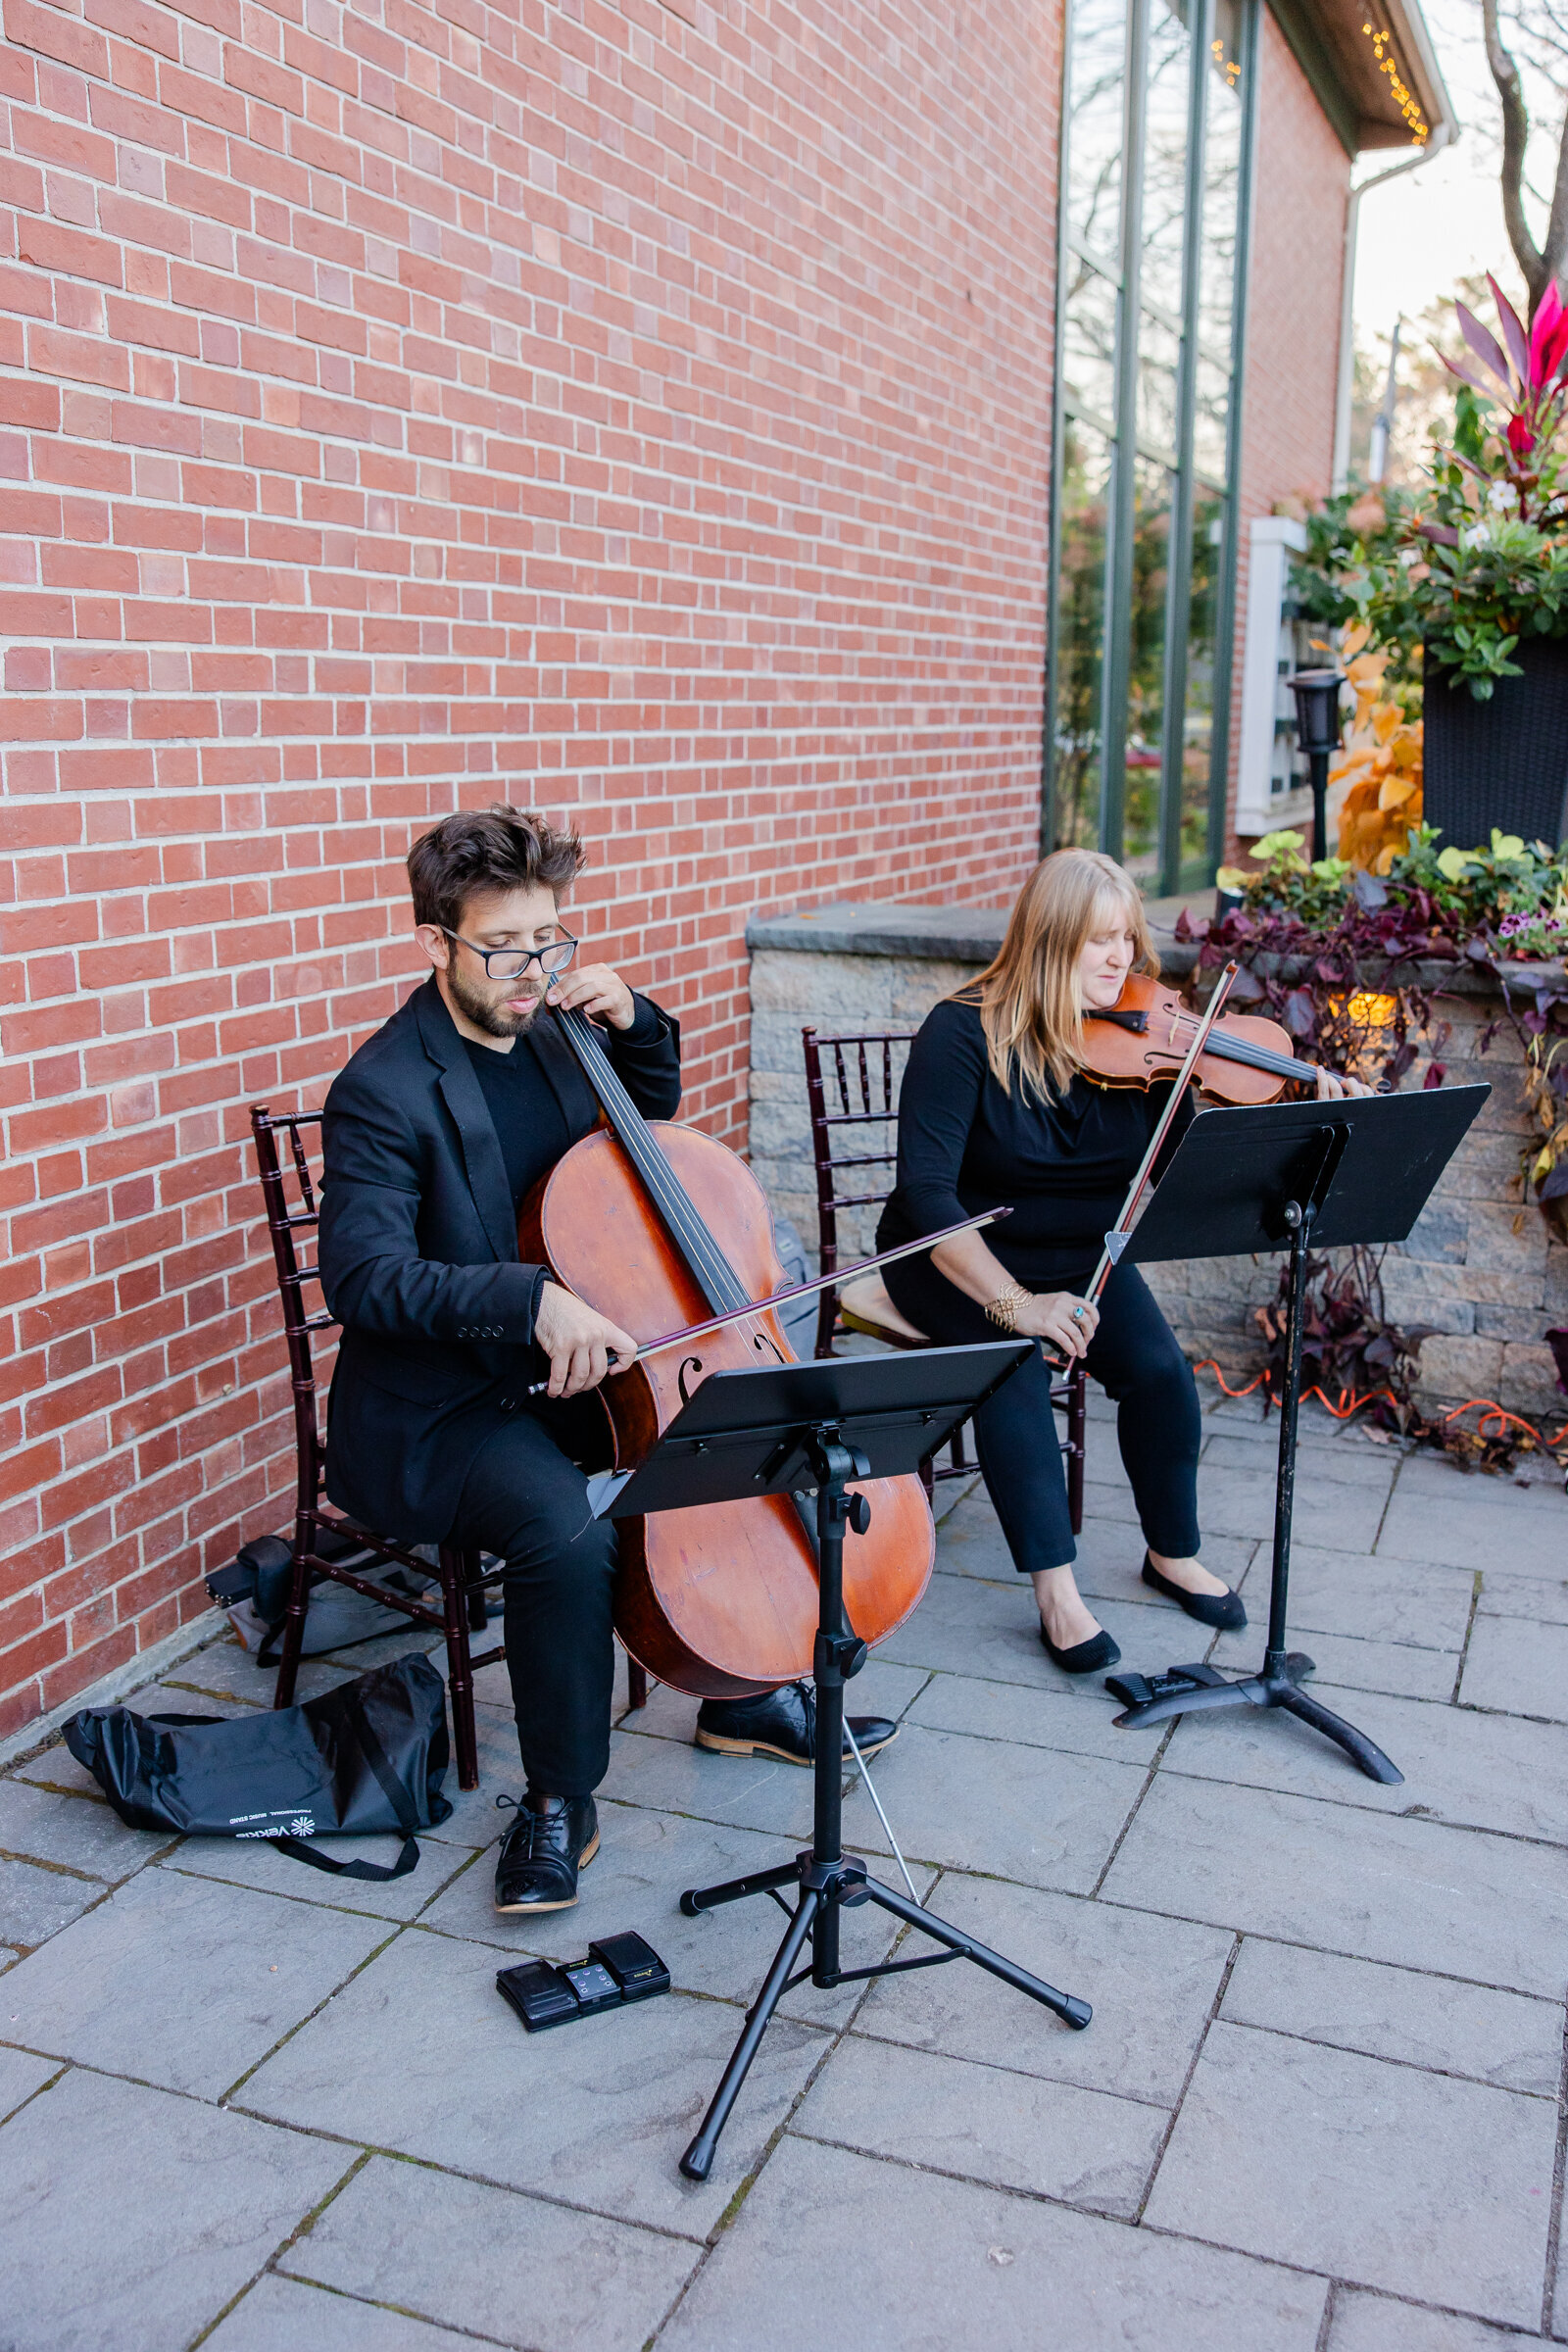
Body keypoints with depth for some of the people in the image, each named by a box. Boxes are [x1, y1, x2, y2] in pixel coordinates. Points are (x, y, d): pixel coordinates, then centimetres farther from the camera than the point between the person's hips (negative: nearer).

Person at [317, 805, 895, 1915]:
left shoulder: (549, 1038, 6)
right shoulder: (385, 1091, -16)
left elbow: (655, 1110, 25)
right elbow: (362, 1274, -26)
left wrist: (636, 1021, 4)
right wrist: (530, 1298, -38)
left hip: (569, 1367, 8)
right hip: (439, 1410, -8)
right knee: (568, 1526, -34)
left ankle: (746, 1694, 16)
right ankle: (559, 1802, -11)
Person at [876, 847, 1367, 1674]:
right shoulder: (965, 1034, -20)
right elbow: (926, 1193, -26)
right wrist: (1013, 1302, -31)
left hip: (1080, 1258, 4)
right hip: (960, 1262, -3)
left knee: (1158, 1365, -19)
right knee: (1013, 1364, -31)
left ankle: (1174, 1553, 7)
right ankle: (1055, 1590, -21)